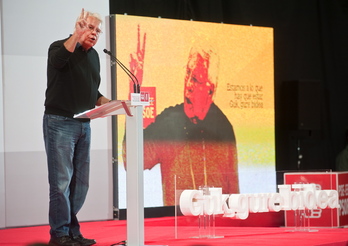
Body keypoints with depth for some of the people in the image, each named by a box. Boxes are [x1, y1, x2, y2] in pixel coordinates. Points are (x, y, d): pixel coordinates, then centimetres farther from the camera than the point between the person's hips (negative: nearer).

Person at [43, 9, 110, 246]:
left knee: (80, 182, 8)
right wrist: (77, 35, -40)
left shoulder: (93, 56, 15)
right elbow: (58, 60, -32)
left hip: (84, 124, 7)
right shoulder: (61, 47, -7)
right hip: (60, 122, -7)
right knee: (61, 181, -6)